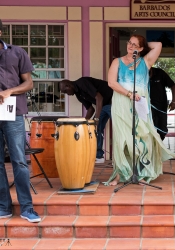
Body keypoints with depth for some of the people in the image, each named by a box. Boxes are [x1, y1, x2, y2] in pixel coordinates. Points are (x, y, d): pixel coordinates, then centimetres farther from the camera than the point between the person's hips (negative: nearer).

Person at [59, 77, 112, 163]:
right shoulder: (78, 94, 8)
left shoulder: (82, 83, -21)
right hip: (103, 104, 10)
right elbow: (90, 109, 12)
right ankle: (98, 156, 8)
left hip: (112, 100, -10)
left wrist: (96, 118, -30)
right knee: (97, 127, 5)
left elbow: (99, 98, -28)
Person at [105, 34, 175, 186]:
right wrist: (129, 94, -13)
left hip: (141, 105, 1)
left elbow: (158, 46, 0)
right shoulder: (118, 62, 9)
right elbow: (111, 82, -4)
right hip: (122, 106, -1)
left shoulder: (145, 62, 11)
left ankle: (142, 174, 3)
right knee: (123, 138, -3)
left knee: (143, 138, -3)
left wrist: (145, 44, 13)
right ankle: (119, 174, -1)